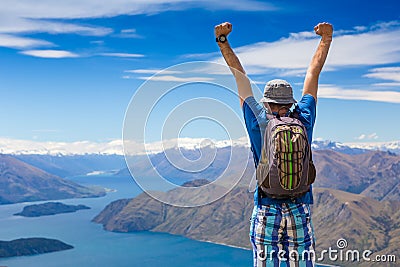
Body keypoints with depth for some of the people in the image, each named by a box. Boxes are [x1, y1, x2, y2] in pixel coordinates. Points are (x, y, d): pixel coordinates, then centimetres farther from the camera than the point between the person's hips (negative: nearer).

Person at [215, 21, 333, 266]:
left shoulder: (258, 122, -6)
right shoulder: (304, 120, -2)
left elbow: (240, 74, 0)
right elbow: (313, 74, 10)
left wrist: (222, 40, 8)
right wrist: (326, 38, 21)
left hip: (267, 211, -1)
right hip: (300, 210, 2)